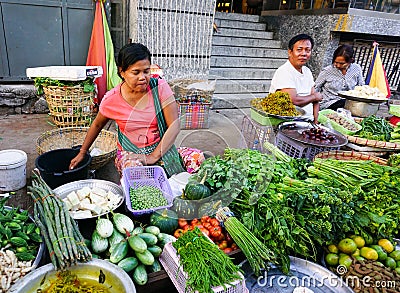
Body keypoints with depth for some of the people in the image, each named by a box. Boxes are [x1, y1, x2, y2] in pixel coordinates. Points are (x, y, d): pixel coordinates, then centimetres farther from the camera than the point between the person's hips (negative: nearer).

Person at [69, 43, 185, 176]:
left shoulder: (160, 87, -9)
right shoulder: (111, 99, -7)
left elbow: (174, 125, -12)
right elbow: (97, 125, 14)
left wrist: (153, 157, -21)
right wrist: (82, 153, 22)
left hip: (162, 149, 0)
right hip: (129, 153, 0)